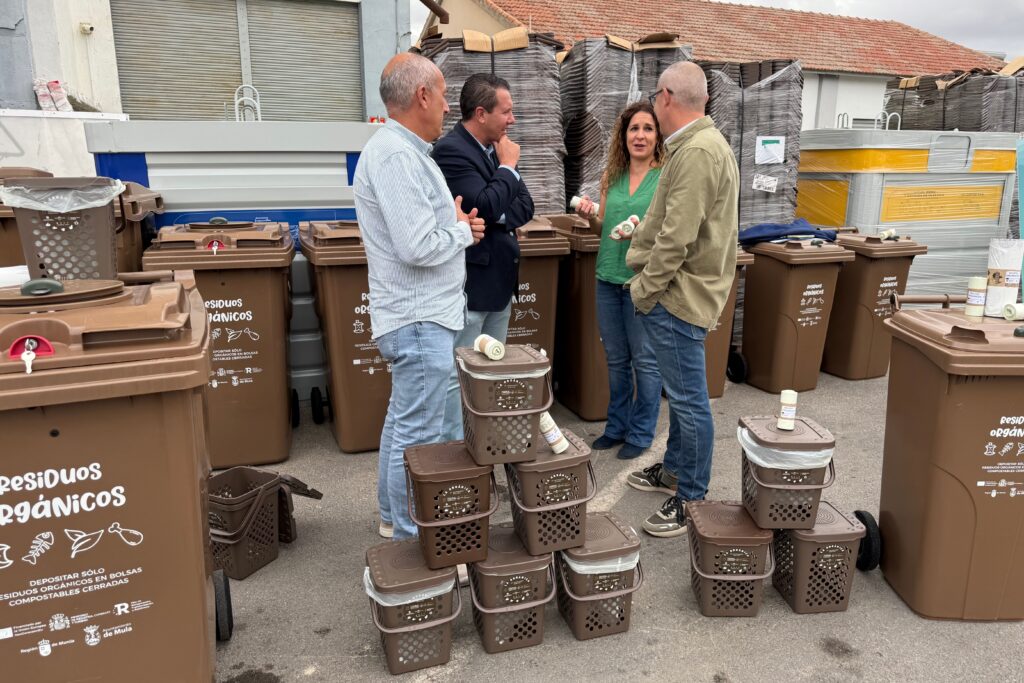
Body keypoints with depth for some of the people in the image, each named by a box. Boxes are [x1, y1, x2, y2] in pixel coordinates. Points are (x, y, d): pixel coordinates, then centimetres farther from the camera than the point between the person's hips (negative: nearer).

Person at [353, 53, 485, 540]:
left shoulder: (398, 149, 14)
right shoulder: (397, 156, -20)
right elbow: (418, 246, -27)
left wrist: (454, 223, 6)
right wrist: (463, 232, -9)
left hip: (415, 315, 11)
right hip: (420, 319, -11)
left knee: (403, 422, 21)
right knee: (418, 436, -1)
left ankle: (394, 518, 36)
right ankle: (411, 539, 11)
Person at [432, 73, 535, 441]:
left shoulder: (497, 149, 11)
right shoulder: (451, 150, -15)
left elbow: (525, 206, 10)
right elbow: (486, 206, -25)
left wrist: (499, 219, -10)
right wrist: (507, 166, -10)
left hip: (499, 279, 9)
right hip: (468, 283, -9)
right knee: (458, 375, 0)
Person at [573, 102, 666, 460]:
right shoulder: (611, 178, 10)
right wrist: (590, 217, -4)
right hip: (609, 278, 5)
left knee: (645, 360, 5)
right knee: (616, 359, 15)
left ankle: (641, 433, 19)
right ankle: (617, 426, 29)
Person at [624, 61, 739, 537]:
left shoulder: (697, 152, -20)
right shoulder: (697, 144, 15)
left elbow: (678, 237, -24)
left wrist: (646, 289, -16)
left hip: (679, 294, -11)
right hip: (679, 291, 11)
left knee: (688, 399, -1)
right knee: (681, 393, 21)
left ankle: (691, 499, 11)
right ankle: (676, 468, 37)